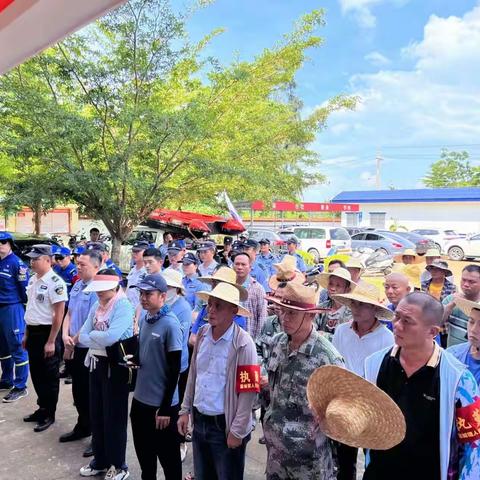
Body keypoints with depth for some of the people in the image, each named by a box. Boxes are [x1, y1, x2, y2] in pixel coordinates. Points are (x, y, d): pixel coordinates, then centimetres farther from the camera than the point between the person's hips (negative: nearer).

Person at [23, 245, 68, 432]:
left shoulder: (55, 282, -19)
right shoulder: (33, 280, 8)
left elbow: (59, 314, -19)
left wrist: (51, 341, -19)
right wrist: (26, 334, 17)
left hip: (47, 333, -8)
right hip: (33, 333, 8)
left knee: (49, 376, 5)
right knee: (36, 374, 18)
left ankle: (49, 414, 19)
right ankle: (42, 408, 34)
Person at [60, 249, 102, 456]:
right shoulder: (77, 286, 6)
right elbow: (69, 313, 11)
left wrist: (73, 342, -12)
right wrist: (65, 336, -4)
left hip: (89, 349, -8)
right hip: (74, 348, 8)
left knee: (91, 394, 4)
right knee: (78, 391, 20)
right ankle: (83, 427, 39)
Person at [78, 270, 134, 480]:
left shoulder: (124, 306, -17)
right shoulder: (96, 306, 7)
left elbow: (110, 337, -28)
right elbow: (82, 337, 1)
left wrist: (92, 334, -10)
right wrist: (101, 342, -16)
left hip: (115, 366, -7)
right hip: (96, 363, 8)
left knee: (114, 416, 4)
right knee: (96, 414, 17)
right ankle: (100, 460, 35)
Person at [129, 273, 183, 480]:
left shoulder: (170, 324, -20)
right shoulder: (144, 318, 2)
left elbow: (174, 368, -18)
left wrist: (165, 408, -16)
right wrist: (135, 359, -2)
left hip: (162, 403, -7)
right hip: (140, 398, 7)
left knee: (168, 457, 11)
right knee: (143, 451, 24)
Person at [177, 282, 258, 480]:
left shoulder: (243, 343, -19)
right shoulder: (202, 334, -1)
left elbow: (248, 392, -17)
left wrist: (237, 431, -14)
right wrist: (185, 410, 11)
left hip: (225, 425, -6)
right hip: (199, 421, 6)